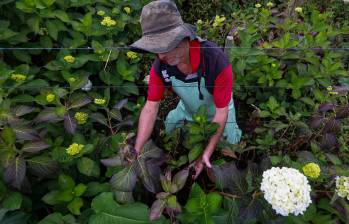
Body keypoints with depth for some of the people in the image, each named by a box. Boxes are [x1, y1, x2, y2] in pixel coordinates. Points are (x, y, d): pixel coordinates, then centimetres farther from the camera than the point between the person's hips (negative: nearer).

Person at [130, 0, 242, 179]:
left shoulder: (217, 62, -42)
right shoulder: (160, 65, -29)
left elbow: (221, 112, -32)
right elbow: (150, 107, -25)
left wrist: (207, 153, -36)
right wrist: (137, 153, -31)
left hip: (217, 110, -3)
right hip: (187, 109, 4)